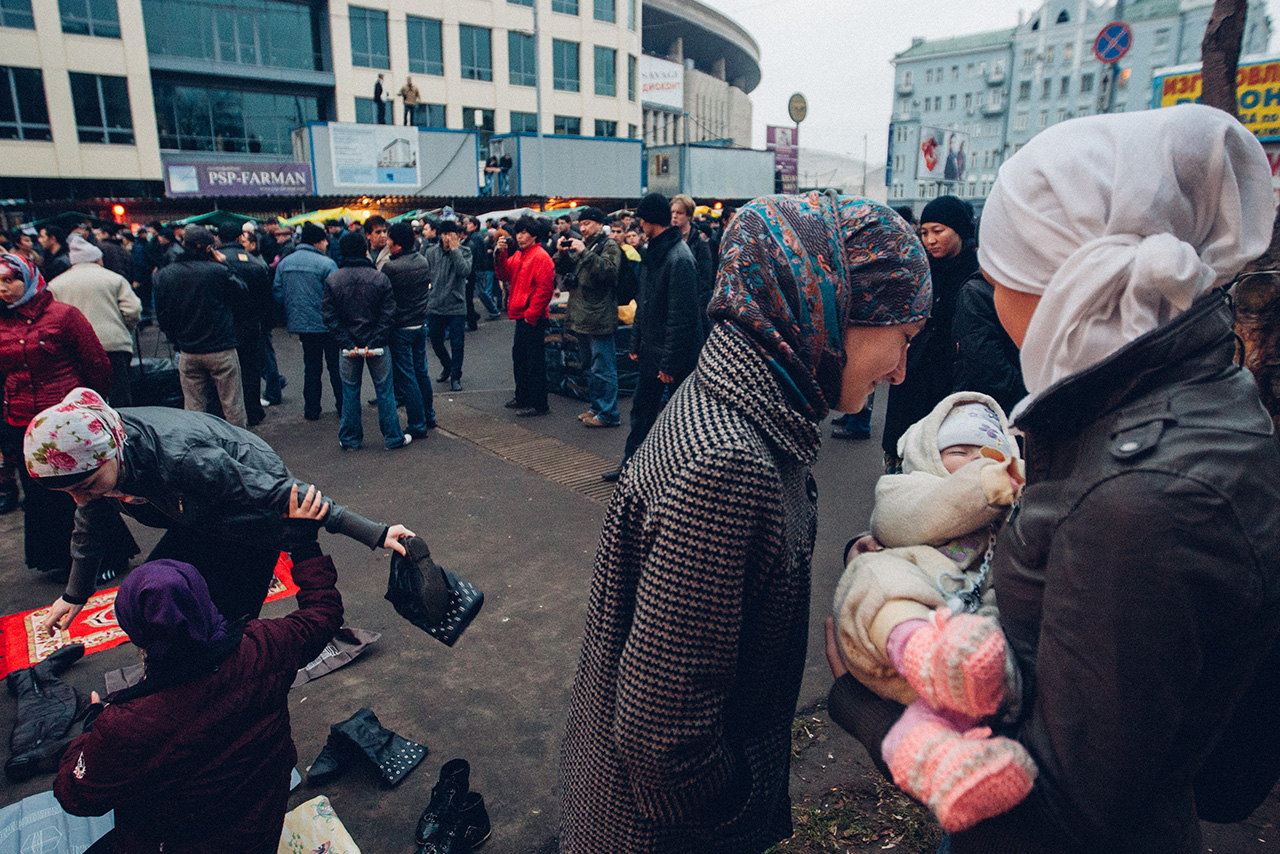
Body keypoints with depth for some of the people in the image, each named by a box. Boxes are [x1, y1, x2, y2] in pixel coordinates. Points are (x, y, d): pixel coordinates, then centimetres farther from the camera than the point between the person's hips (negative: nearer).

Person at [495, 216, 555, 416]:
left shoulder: (540, 257, -14)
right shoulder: (518, 255, 14)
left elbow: (545, 288, -19)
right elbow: (504, 275, 11)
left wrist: (531, 314, -18)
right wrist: (501, 254, -3)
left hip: (533, 319, -10)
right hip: (522, 316, 10)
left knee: (535, 361, -4)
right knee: (519, 356, 18)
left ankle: (539, 404, 4)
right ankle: (522, 398, 31)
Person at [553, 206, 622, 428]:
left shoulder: (609, 246, -6)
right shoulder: (581, 245, 18)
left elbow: (609, 270, -24)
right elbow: (561, 268, 14)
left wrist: (584, 252, -25)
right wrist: (562, 252, -5)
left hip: (599, 318, -9)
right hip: (580, 318, 9)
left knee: (603, 368, -6)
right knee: (589, 366, 17)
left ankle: (608, 413, 1)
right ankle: (596, 407, 28)